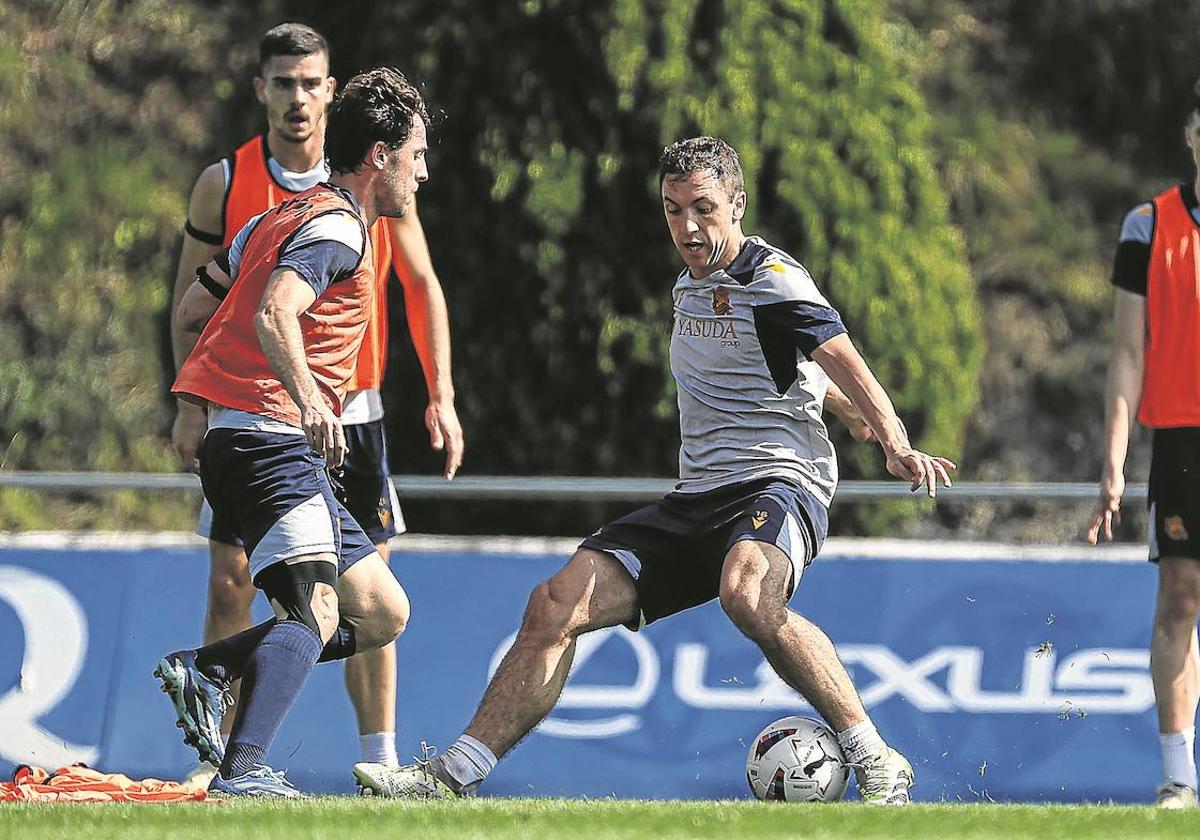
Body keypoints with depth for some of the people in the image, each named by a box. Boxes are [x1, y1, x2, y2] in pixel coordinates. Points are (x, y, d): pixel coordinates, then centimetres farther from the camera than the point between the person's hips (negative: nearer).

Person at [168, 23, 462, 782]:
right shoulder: (225, 184, -1)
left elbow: (423, 288, 6)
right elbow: (190, 298, 6)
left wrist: (441, 397, -1)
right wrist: (191, 403, -4)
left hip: (351, 414, 1)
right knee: (230, 584, -4)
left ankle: (381, 763, 6)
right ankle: (221, 764, 3)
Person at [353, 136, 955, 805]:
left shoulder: (775, 282, -9)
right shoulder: (690, 286, 18)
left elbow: (849, 370, -21)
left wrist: (898, 447, -36)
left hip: (779, 482, -8)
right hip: (696, 500, 8)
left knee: (747, 594, -39)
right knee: (556, 605, -4)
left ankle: (878, 763, -31)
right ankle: (454, 777, 1)